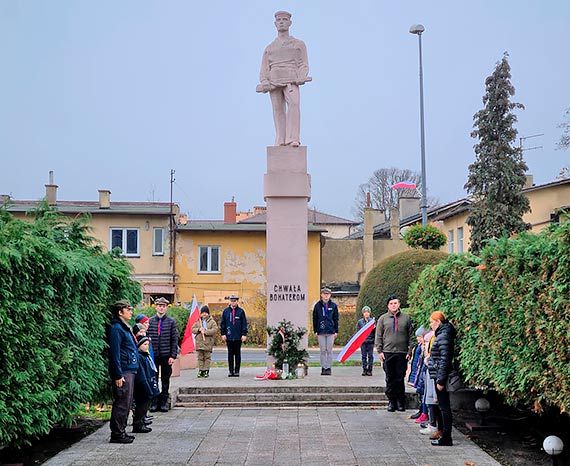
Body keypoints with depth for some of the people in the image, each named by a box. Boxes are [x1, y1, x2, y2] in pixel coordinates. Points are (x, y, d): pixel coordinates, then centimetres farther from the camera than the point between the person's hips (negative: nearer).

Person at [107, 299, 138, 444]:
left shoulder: (125, 327, 18)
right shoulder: (116, 328, -13)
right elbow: (115, 353, -18)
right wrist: (118, 375, -21)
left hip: (129, 371, 10)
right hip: (123, 372, -10)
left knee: (126, 403, 13)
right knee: (122, 403, -7)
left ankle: (120, 431, 20)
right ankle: (117, 433, -2)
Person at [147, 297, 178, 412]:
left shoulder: (171, 322, 2)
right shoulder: (150, 321, 3)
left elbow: (174, 339, 1)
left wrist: (173, 356, -5)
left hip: (166, 356, 0)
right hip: (153, 355, 0)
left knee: (165, 379, 7)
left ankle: (164, 402, 17)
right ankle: (154, 402, 14)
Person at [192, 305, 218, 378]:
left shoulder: (212, 322, 1)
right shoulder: (197, 321, 12)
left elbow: (215, 330, -11)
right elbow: (193, 329, 10)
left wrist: (205, 332, -16)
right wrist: (198, 330, -10)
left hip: (208, 343, -3)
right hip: (199, 342, 3)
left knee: (207, 357, 0)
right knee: (200, 357, 5)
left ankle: (206, 370, 5)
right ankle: (201, 370, 9)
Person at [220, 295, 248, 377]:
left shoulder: (241, 311, 3)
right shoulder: (226, 311, 6)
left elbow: (244, 323, 3)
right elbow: (222, 323, 9)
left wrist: (244, 334, -4)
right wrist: (223, 334, 2)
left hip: (238, 337, -1)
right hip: (229, 336, 1)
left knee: (237, 354, 4)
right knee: (230, 354, 5)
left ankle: (237, 371, 9)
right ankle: (231, 371, 10)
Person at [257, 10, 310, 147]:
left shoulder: (299, 44, 18)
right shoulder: (269, 48, 24)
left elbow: (303, 65, 9)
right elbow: (264, 70, 16)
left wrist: (301, 78, -12)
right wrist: (264, 82, -6)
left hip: (290, 80, -3)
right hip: (274, 82, 3)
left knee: (294, 104, -26)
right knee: (278, 110, -4)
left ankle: (293, 139, -32)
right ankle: (280, 142, -1)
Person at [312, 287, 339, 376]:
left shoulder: (333, 306, 6)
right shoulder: (318, 305, 5)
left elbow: (336, 319, 9)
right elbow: (314, 319, 7)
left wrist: (336, 331, 3)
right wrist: (315, 331, 2)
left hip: (331, 331, 0)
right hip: (321, 332, 0)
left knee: (329, 350, 2)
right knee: (323, 350, 2)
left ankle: (329, 368, 7)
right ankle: (323, 368, 8)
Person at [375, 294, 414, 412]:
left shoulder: (406, 318, 7)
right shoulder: (383, 318, 7)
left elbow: (411, 336, 8)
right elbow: (378, 336, 7)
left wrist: (410, 350, 0)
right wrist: (379, 351, 0)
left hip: (402, 353, 0)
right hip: (387, 353, 0)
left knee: (400, 379, 2)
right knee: (390, 379, 4)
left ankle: (401, 402, 13)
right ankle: (391, 401, 13)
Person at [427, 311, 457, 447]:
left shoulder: (443, 336, -17)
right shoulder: (441, 335, 14)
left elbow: (444, 360, -21)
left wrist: (440, 380, -20)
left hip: (440, 375, -10)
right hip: (439, 376, 10)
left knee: (444, 406, -5)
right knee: (441, 405, 17)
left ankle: (446, 438, 0)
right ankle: (442, 432, 28)